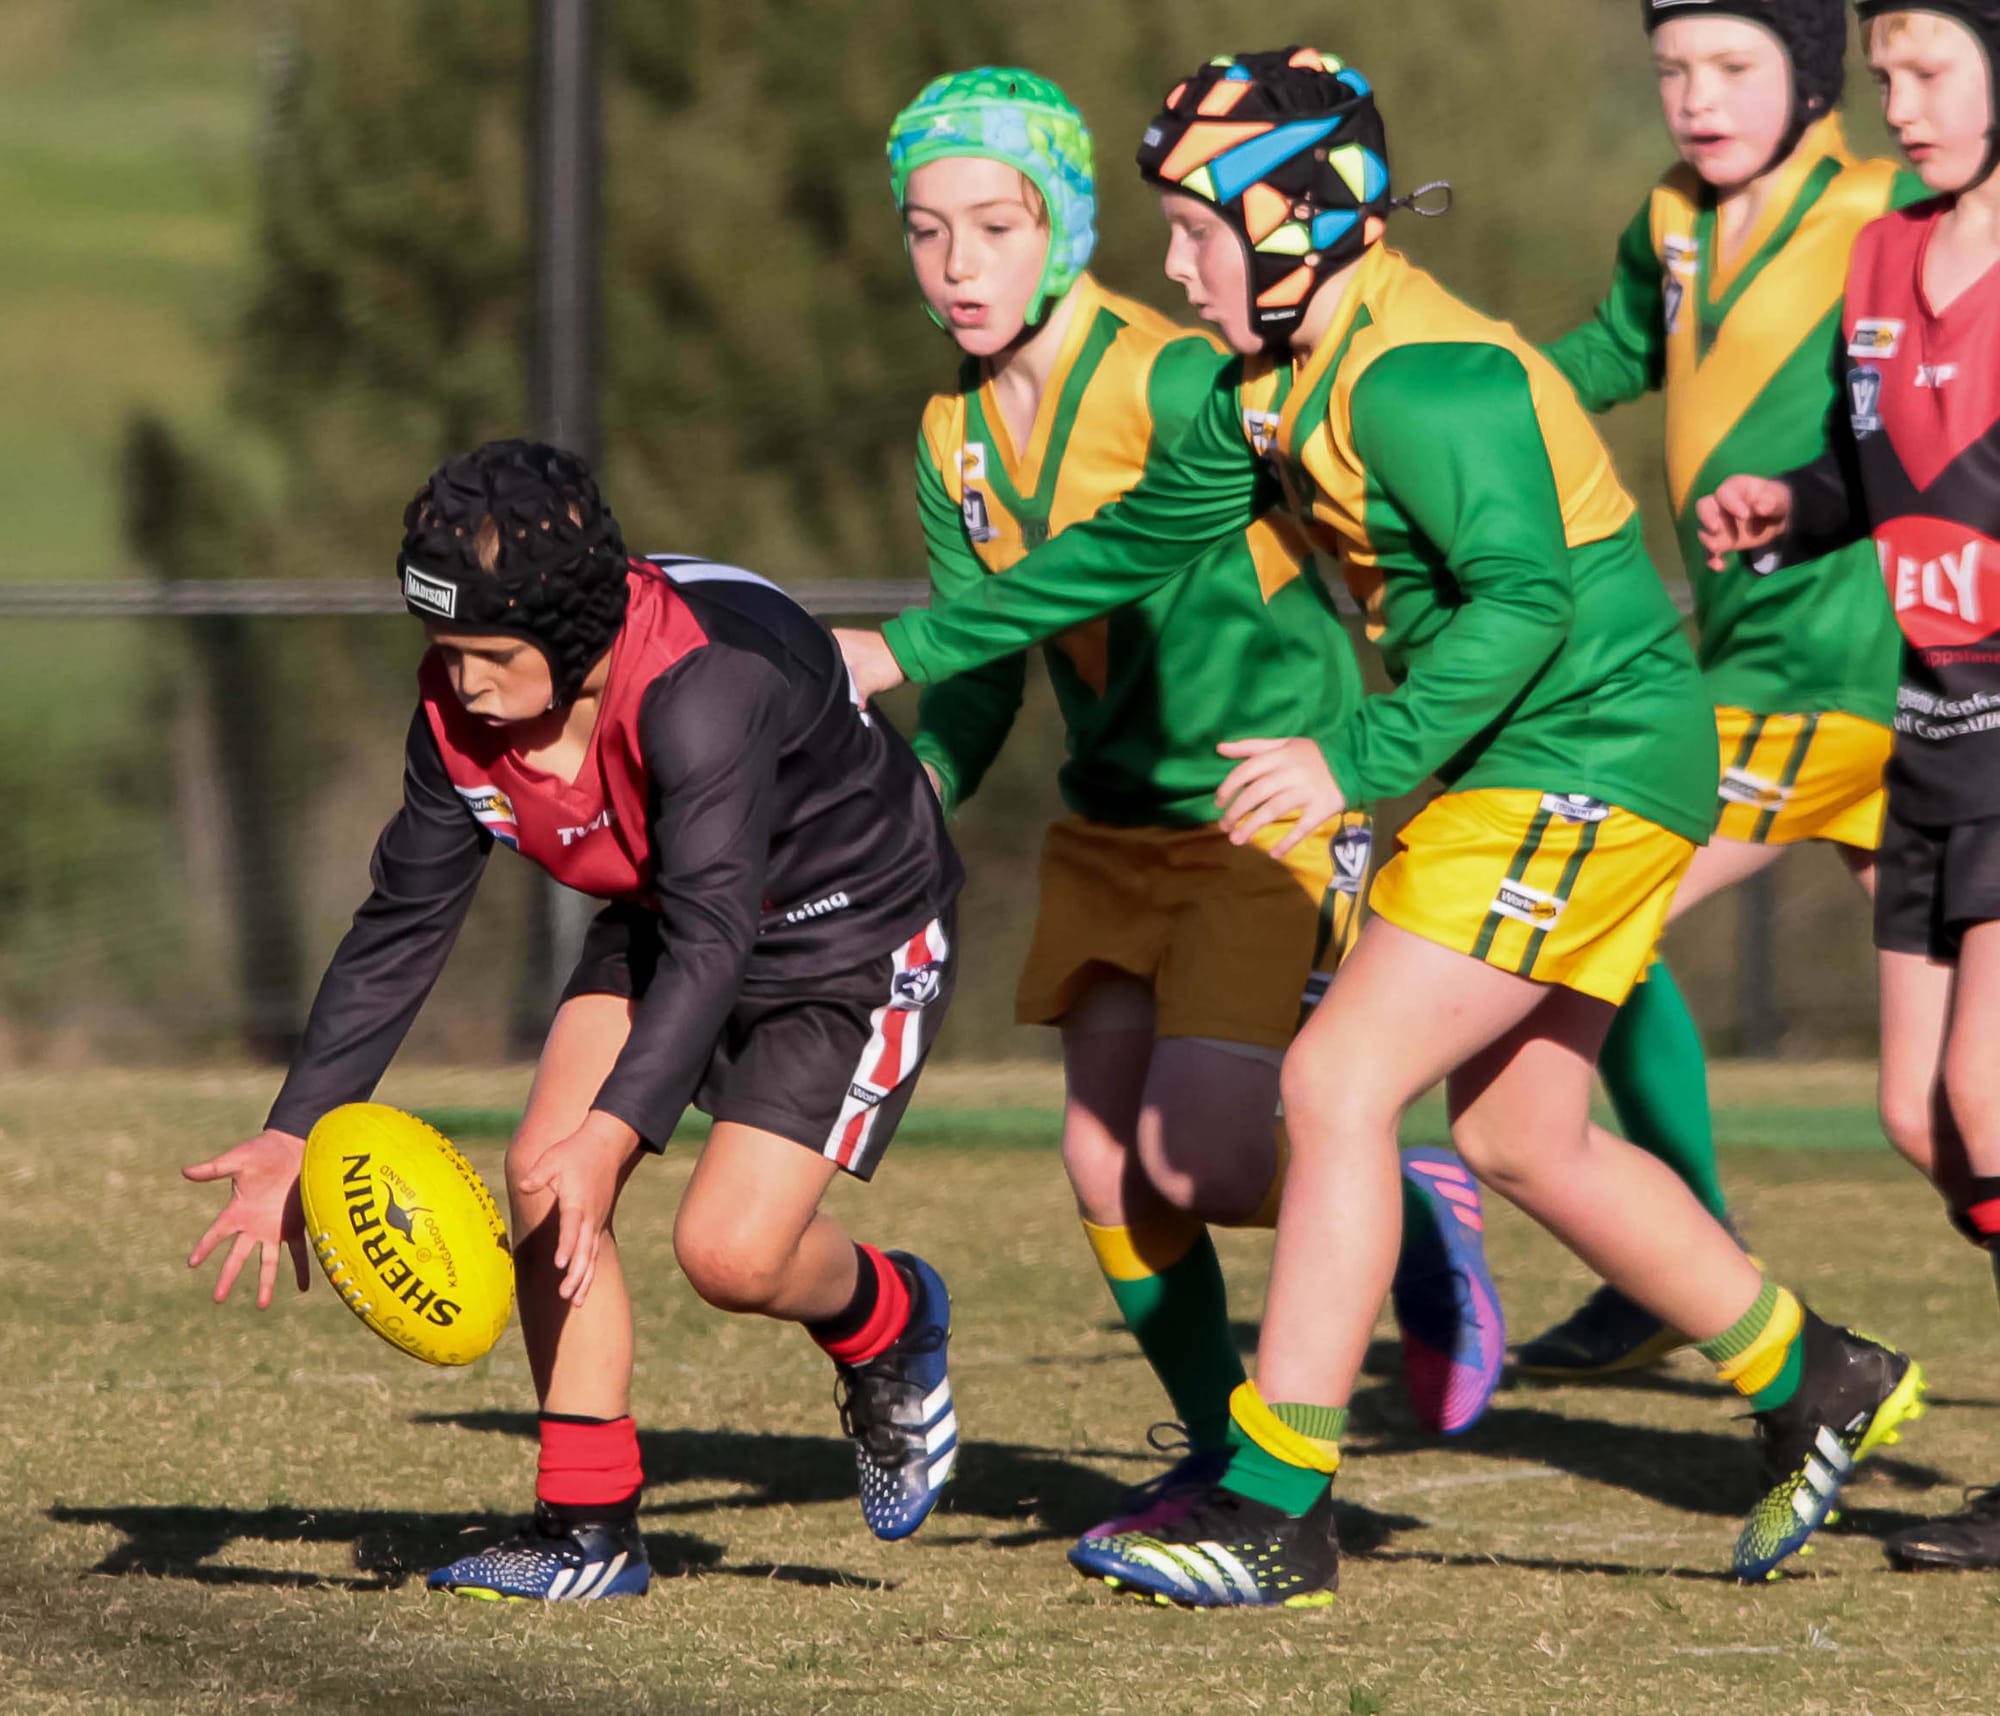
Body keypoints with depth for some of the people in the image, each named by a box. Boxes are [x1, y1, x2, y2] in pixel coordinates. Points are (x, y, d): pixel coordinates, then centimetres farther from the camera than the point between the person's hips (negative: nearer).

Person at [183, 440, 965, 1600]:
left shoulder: (703, 687, -38)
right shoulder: (461, 708, -15)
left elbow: (712, 941, -42)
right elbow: (403, 925, -6)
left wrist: (615, 1133, -53)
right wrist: (296, 1133, -12)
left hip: (857, 934, -7)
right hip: (665, 922, 7)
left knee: (733, 1250, -20)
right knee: (545, 1176, -14)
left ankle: (888, 1324, 17)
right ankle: (589, 1527, -4)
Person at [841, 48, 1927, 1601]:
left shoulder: (1419, 380, -21)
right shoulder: (1291, 378, 11)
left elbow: (1523, 601, -30)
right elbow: (1141, 537, 21)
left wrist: (1356, 764, -33)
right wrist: (909, 652, 22)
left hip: (1580, 770, -10)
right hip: (1536, 781, 10)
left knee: (1339, 1084, -13)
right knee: (1520, 1137, 17)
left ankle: (1275, 1513, -12)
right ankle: (1817, 1384, 30)